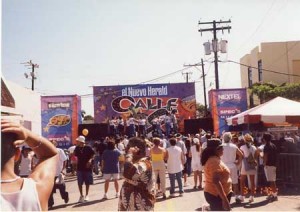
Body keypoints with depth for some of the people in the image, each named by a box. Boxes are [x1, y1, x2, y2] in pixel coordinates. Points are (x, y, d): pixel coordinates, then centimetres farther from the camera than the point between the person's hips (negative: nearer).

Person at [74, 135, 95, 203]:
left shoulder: (88, 148, -9)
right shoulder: (77, 148, 0)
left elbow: (92, 155, -1)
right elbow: (75, 155, 11)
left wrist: (90, 160, -16)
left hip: (87, 167, -3)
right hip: (80, 167, 3)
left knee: (87, 182, 8)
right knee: (79, 183, 3)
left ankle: (86, 195, 22)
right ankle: (81, 195, 17)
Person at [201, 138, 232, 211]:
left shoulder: (212, 159, 12)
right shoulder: (215, 161, -20)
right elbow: (216, 181, -29)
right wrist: (225, 199, -30)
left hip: (213, 194, 10)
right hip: (217, 196, -10)